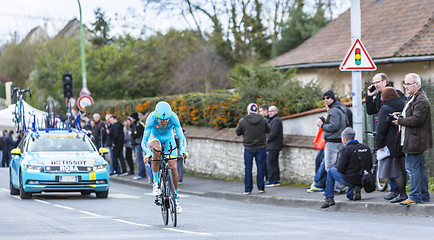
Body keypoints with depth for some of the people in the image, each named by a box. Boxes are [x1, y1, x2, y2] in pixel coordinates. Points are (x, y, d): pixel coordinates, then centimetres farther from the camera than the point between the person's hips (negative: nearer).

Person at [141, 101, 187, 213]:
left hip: (168, 138, 1)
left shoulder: (173, 117, -32)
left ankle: (176, 196, 8)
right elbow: (144, 141, -34)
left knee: (173, 168, -11)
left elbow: (182, 137, -30)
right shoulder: (151, 118, -34)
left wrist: (182, 150, -48)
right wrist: (148, 153, -52)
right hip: (155, 137, -1)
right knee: (156, 149, -37)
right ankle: (156, 182, -24)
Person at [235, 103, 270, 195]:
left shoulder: (243, 121, -9)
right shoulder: (263, 120, -4)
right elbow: (268, 130, 8)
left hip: (248, 148, -1)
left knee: (248, 168, 6)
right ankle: (261, 187, 11)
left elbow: (238, 132, 1)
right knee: (260, 168, 9)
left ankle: (248, 189, 5)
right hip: (260, 148, 1)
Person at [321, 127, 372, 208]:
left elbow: (340, 169, -14)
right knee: (349, 196, 34)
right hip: (363, 181, 6)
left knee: (331, 171, 19)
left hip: (349, 180, -6)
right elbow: (370, 166, 11)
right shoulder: (366, 148, 5)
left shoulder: (346, 150, -13)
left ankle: (329, 198, 13)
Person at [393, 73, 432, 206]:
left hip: (415, 140, -11)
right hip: (412, 140, 11)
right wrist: (400, 118, 7)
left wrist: (400, 121, -13)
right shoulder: (412, 98, 18)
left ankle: (415, 196, -4)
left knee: (412, 167, -8)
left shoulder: (421, 100, -16)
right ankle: (424, 195, 21)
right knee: (418, 167, 14)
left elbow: (416, 120, -22)